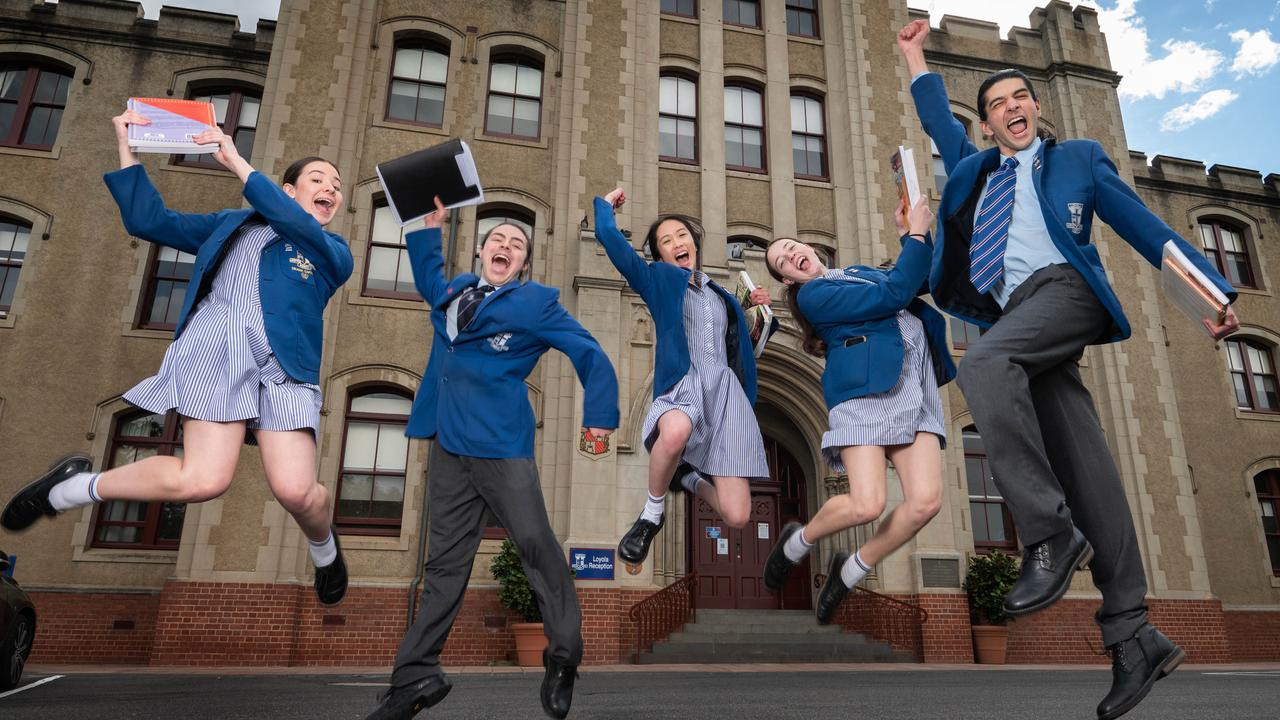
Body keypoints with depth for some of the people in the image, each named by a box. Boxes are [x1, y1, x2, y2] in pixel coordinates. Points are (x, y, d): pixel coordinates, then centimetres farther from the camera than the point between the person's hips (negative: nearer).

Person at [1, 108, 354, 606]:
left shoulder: (334, 251, 18)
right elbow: (150, 221, 25)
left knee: (294, 489, -19)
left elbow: (295, 224, -2)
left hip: (283, 362, 0)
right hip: (216, 344, 0)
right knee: (203, 480, -21)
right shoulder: (231, 223, 26)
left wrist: (236, 162, 1)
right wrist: (126, 148, 22)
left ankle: (324, 547, 17)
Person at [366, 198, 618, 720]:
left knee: (536, 545, -6)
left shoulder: (535, 302, 1)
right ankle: (416, 677, 16)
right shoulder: (453, 291, 18)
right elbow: (427, 276, 42)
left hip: (501, 444, -6)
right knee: (445, 560, 9)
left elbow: (589, 354, 1)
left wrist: (599, 415, -7)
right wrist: (429, 227, 30)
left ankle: (564, 660, 10)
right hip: (448, 444, 6)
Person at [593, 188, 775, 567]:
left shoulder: (722, 295, 26)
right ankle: (653, 513, -15)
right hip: (682, 385, -3)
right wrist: (606, 203, 22)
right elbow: (609, 235, 4)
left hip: (726, 390, 3)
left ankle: (687, 477, 21)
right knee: (676, 431, -45)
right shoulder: (658, 280, 13)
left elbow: (744, 347, 32)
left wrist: (761, 312, 19)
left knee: (737, 517, -12)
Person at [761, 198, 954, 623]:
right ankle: (796, 543, 14)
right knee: (866, 505, -18)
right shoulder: (812, 295, 2)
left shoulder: (859, 272, 28)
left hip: (916, 392, 7)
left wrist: (910, 237, 16)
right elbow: (892, 295, -6)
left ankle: (852, 571, 11)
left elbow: (918, 284, 27)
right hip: (865, 392, -6)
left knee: (926, 501, -12)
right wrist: (918, 235, 3)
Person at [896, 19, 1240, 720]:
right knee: (1083, 465, -6)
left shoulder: (1078, 157, 18)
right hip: (1015, 320, 3)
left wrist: (1210, 290, 5)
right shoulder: (972, 171, 28)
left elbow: (1144, 226, 12)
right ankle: (1134, 634, -6)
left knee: (982, 361, -34)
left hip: (1064, 292, -3)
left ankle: (1050, 531, -29)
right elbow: (938, 121, 40)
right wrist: (914, 56, 42)